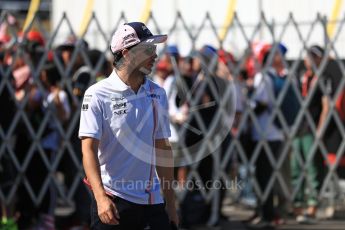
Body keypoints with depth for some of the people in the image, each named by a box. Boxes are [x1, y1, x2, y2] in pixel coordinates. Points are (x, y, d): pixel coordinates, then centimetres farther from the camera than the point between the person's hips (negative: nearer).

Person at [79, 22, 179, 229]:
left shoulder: (158, 94, 10)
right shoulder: (97, 95, -6)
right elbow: (89, 149, -13)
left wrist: (171, 202, 13)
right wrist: (100, 196, -26)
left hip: (153, 202, 5)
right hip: (112, 203, -5)